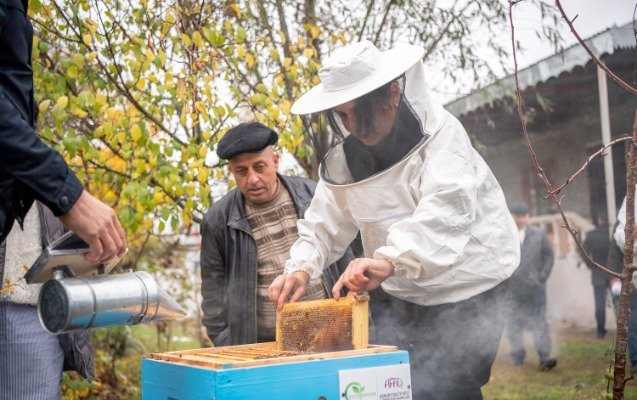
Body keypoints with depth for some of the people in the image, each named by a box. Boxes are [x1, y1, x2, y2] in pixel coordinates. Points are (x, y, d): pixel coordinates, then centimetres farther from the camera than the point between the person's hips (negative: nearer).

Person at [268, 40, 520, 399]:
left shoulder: (440, 132, -17)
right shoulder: (344, 161, 0)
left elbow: (447, 207, -34)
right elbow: (323, 228, 3)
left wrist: (389, 261, -49)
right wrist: (302, 269, -19)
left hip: (469, 293, -5)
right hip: (401, 299, 5)